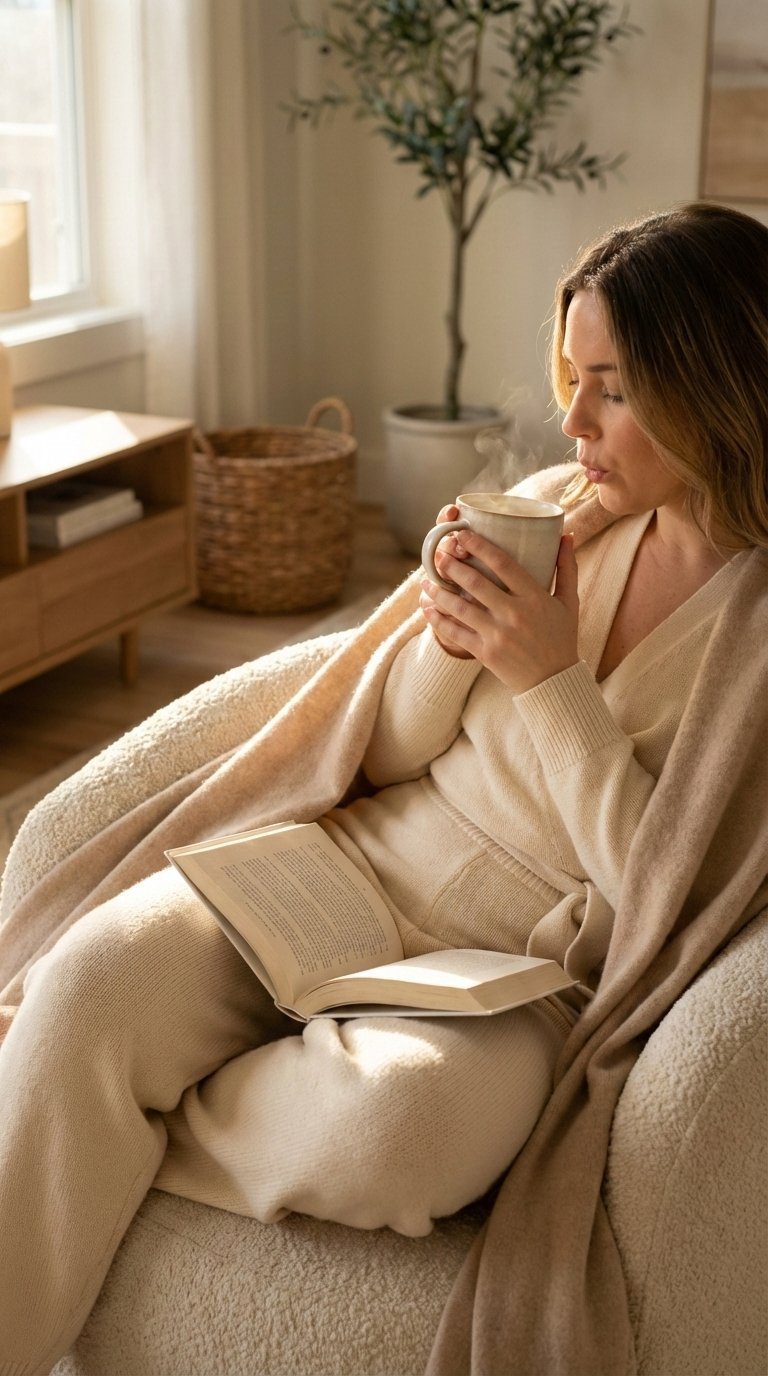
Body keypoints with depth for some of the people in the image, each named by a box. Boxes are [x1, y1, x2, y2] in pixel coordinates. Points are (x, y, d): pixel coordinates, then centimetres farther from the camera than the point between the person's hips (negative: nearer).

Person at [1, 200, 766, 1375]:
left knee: (392, 1111, -36)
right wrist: (451, 640, -10)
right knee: (98, 970, -25)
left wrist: (553, 680, -17)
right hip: (365, 857, 4)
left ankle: (107, 1145, -8)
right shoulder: (554, 510, 5)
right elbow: (390, 760, 11)